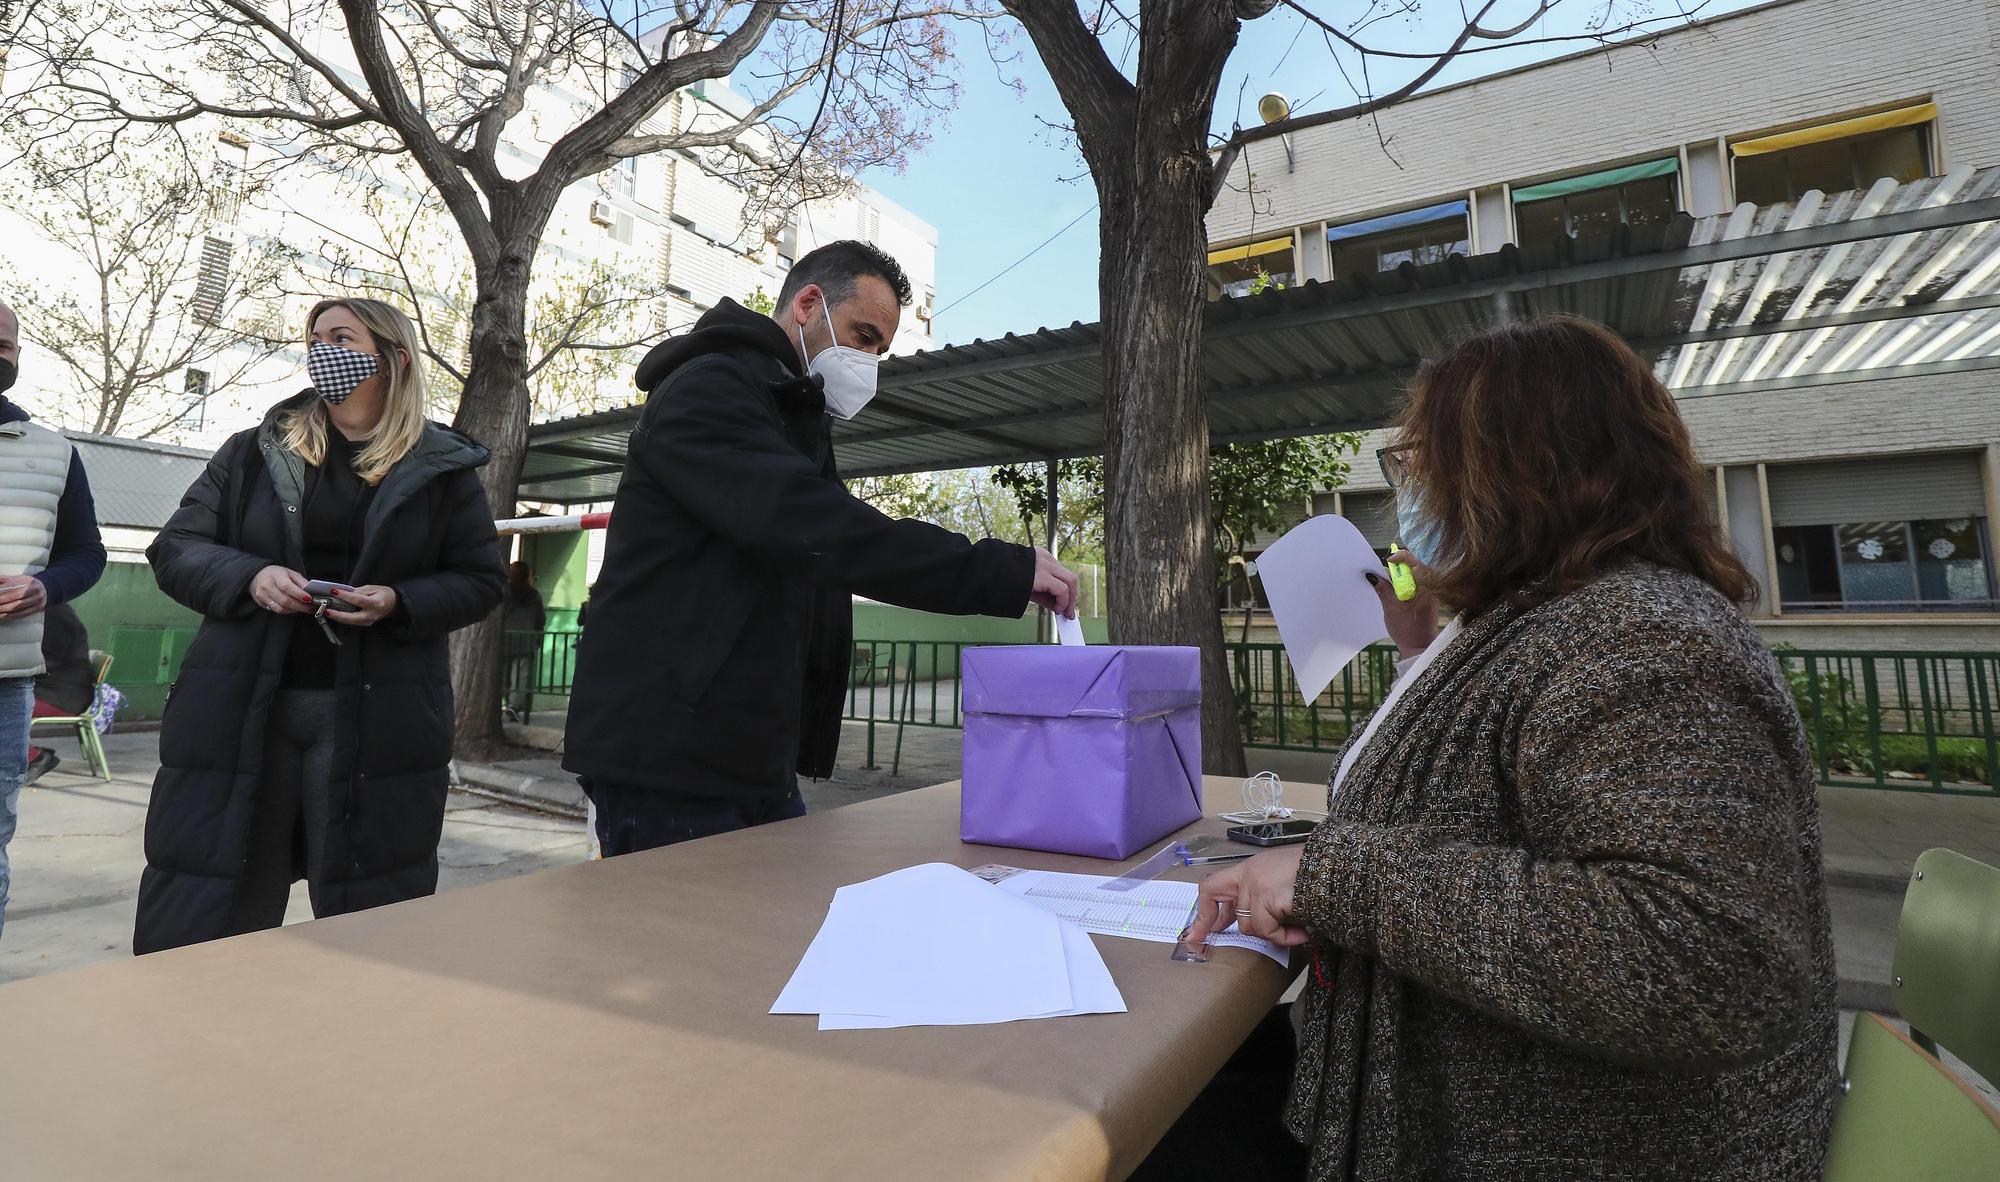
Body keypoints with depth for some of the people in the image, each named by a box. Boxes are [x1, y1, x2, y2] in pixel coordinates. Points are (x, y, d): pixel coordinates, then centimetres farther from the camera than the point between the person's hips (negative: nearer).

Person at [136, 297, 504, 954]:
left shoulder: (443, 469, 4)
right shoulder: (254, 451, 10)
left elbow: (479, 582, 4)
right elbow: (174, 549, 10)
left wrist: (400, 602, -15)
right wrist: (249, 577, -11)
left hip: (378, 722, -2)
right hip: (241, 713, 3)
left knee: (370, 917, 6)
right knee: (201, 920, 10)